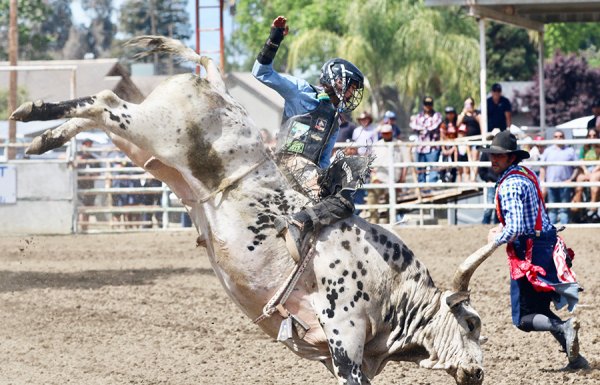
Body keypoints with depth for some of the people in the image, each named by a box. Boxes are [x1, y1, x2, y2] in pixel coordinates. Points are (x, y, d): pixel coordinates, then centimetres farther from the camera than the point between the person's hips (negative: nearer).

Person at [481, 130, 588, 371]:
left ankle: (563, 327, -25)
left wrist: (497, 239, -8)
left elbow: (515, 229, -26)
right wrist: (503, 227, 15)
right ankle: (574, 357, 12)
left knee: (524, 318, -1)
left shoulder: (509, 185, -19)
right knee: (540, 309, 19)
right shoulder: (526, 173, 10)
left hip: (528, 252, -9)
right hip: (548, 243, 9)